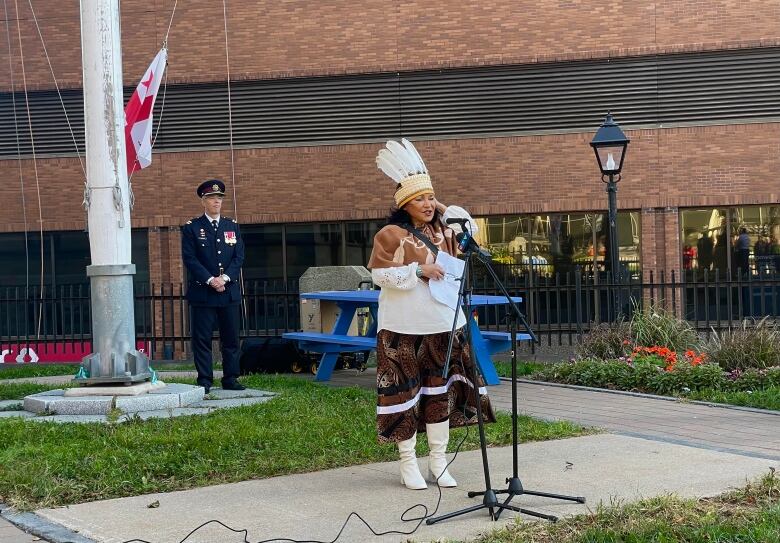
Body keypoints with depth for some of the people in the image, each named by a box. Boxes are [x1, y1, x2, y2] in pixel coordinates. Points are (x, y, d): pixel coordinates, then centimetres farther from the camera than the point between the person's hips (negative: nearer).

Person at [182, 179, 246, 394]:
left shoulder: (233, 227, 12)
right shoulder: (191, 228, 2)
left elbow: (239, 257, 6)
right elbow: (190, 259, -6)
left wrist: (224, 278, -10)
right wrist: (210, 280, -16)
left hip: (229, 292, 3)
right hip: (202, 293, -3)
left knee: (231, 338, 5)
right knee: (202, 339, -2)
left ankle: (230, 379, 12)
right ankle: (204, 380, 3)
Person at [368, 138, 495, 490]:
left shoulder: (442, 231, 9)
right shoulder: (390, 235, -8)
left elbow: (470, 227, 21)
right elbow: (380, 275, -12)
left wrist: (440, 208, 9)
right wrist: (417, 270, -20)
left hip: (444, 326, 6)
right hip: (404, 329, -5)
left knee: (441, 390, 8)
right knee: (405, 392, 0)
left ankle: (438, 461, 17)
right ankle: (408, 464, 10)